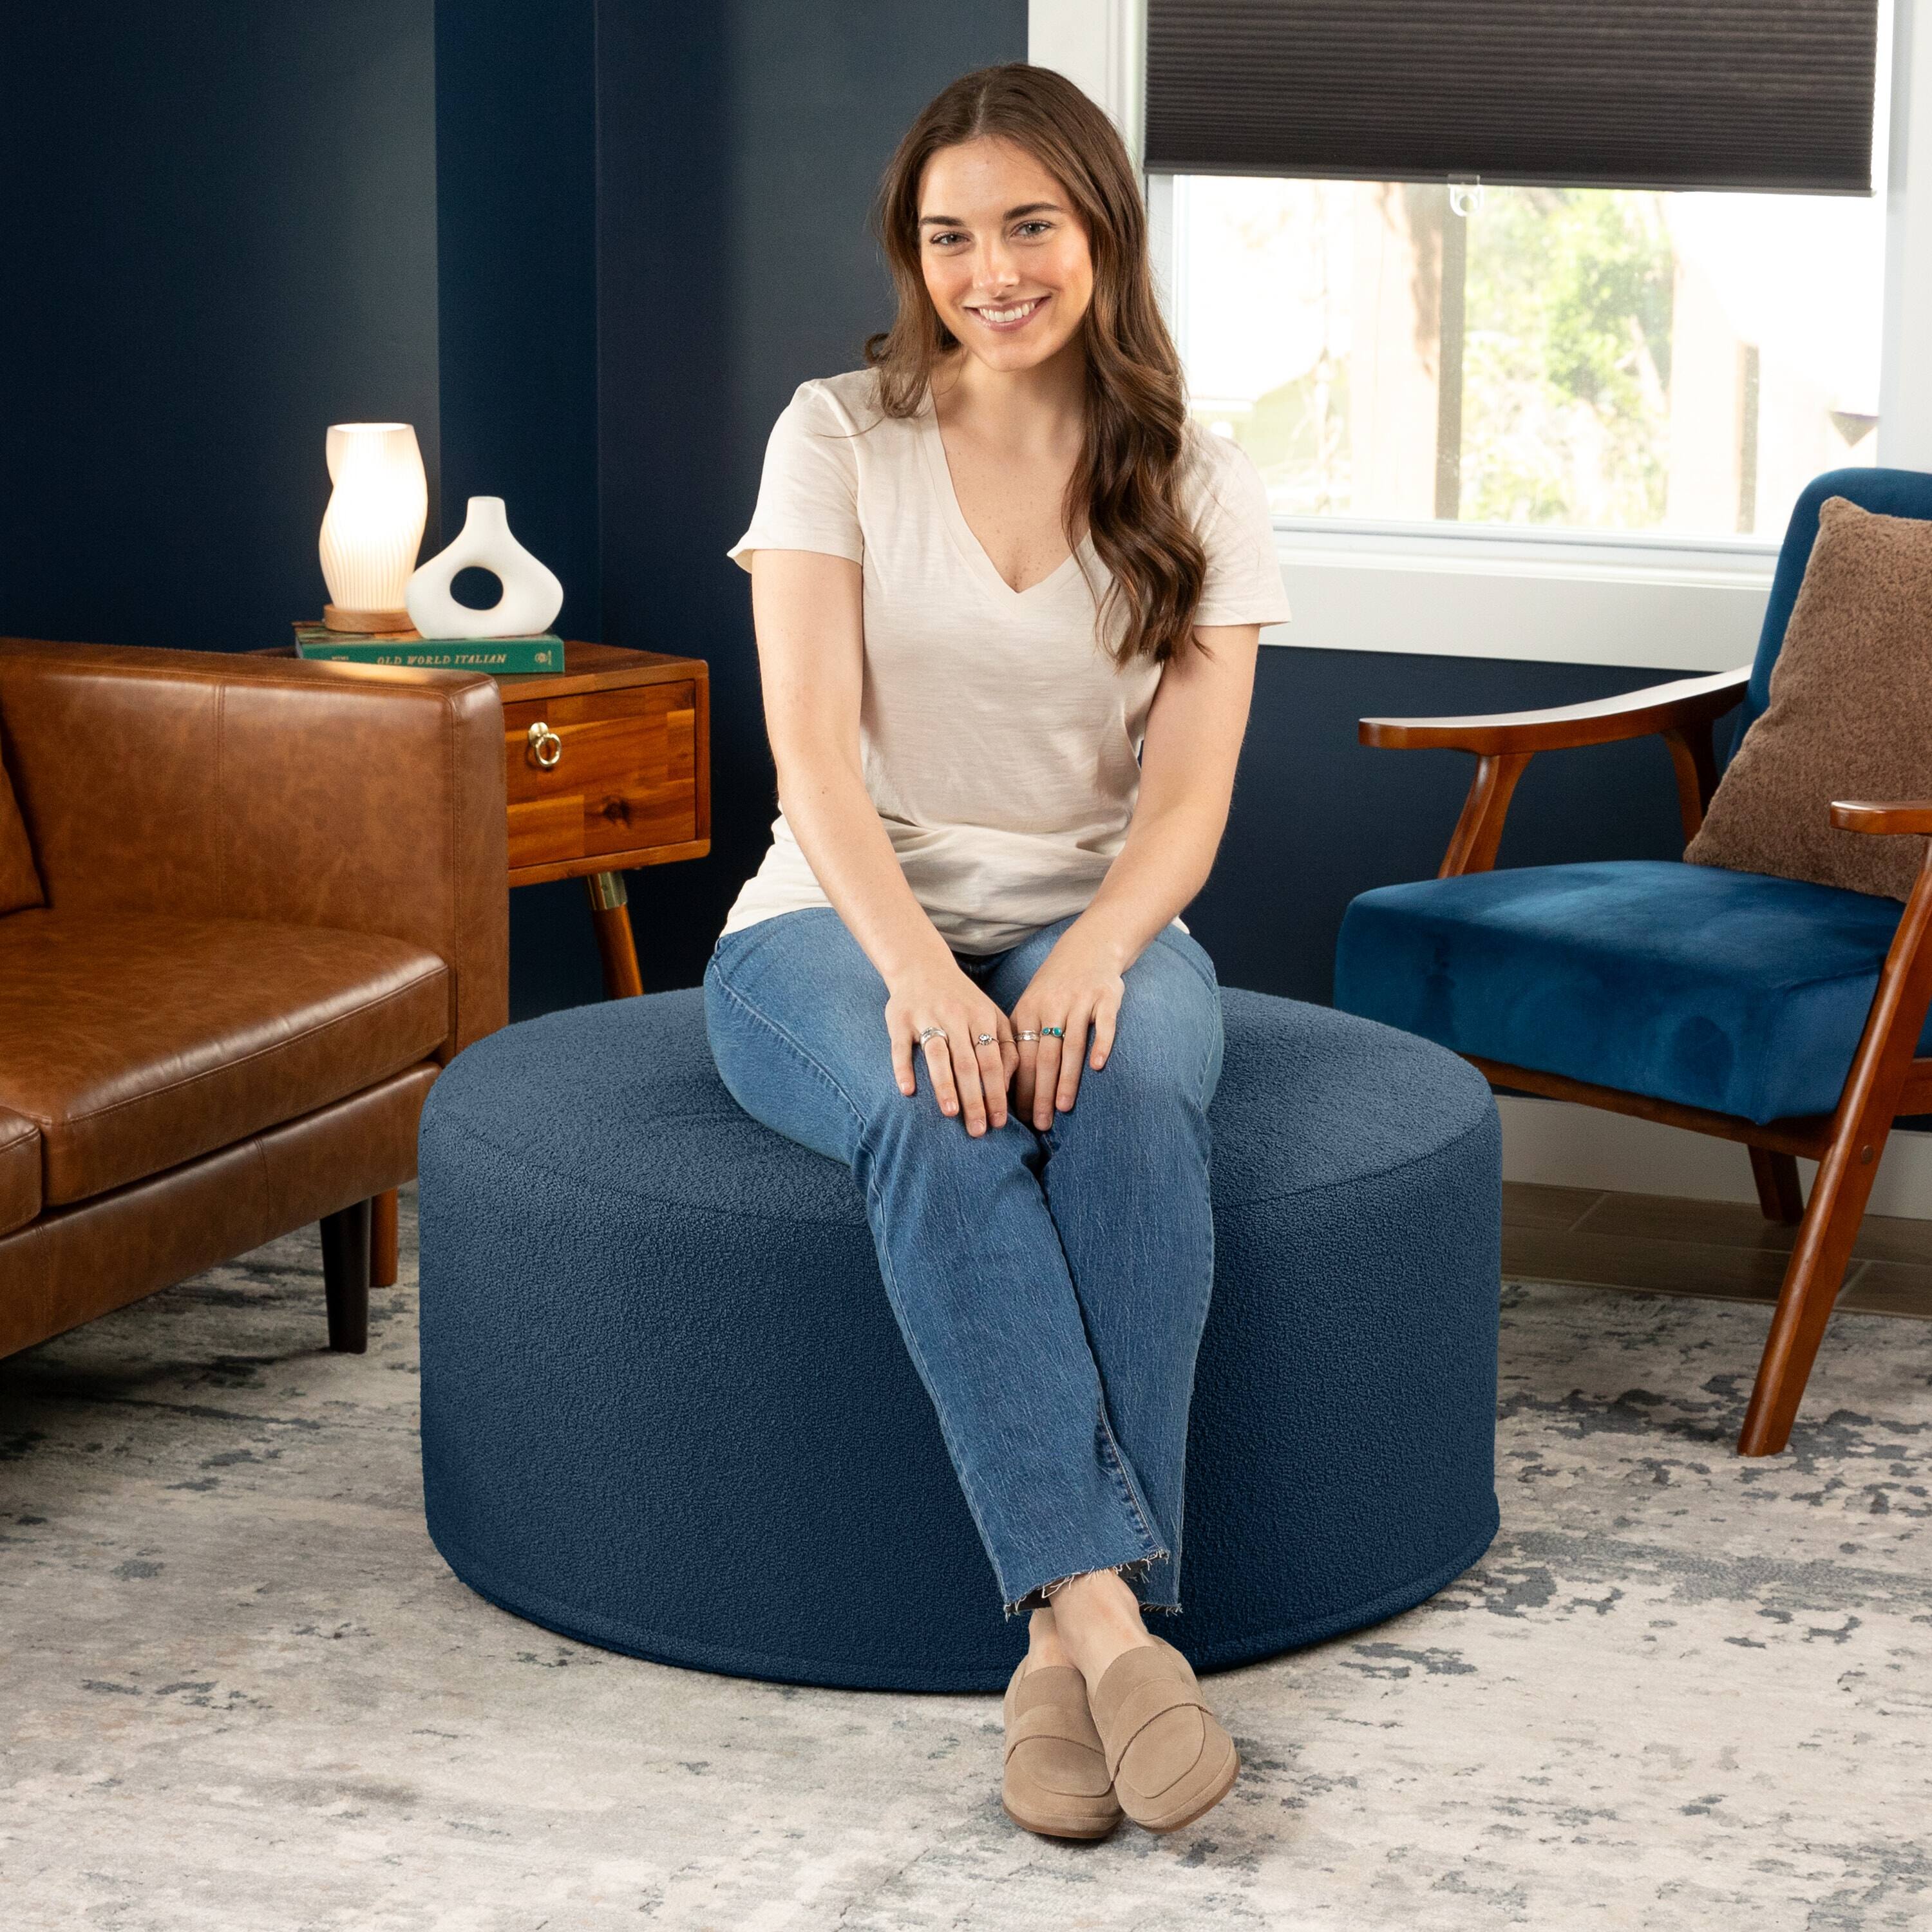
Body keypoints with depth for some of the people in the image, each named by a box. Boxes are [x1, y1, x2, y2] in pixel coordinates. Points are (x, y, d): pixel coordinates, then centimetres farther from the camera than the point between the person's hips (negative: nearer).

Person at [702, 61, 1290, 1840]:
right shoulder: (838, 438, 1)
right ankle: (1111, 1613, -43)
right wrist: (921, 970, -28)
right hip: (842, 927, -1)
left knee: (1131, 1092, -35)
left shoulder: (1199, 488, 4)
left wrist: (1089, 959, -25)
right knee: (940, 1126, -37)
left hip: (1093, 926, 1)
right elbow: (814, 752, -10)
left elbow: (1188, 796, -4)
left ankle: (1066, 1638, -38)